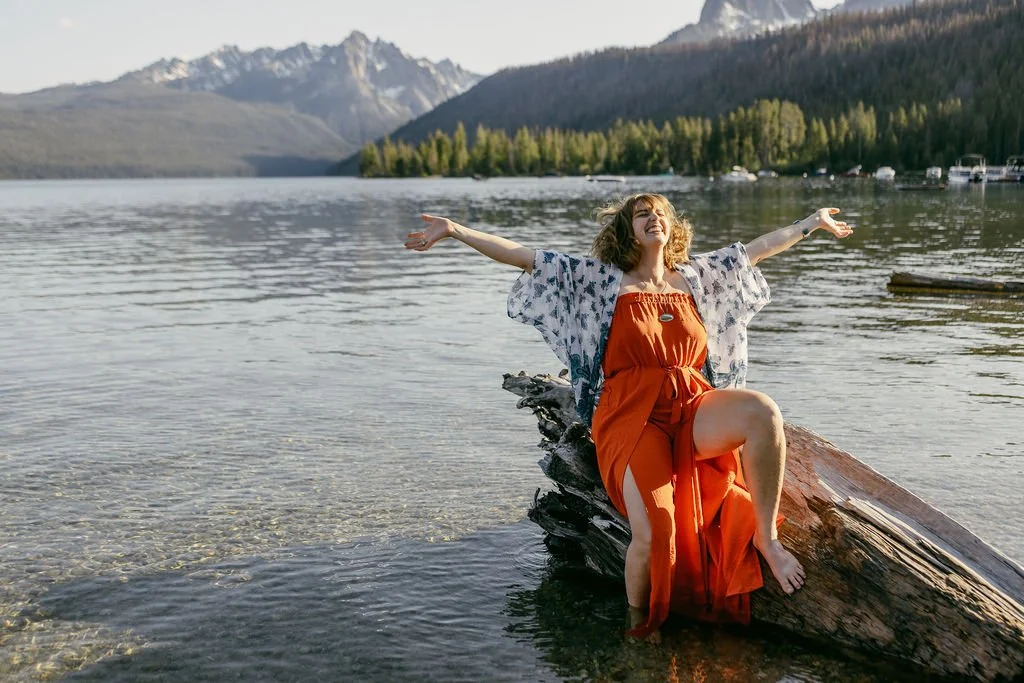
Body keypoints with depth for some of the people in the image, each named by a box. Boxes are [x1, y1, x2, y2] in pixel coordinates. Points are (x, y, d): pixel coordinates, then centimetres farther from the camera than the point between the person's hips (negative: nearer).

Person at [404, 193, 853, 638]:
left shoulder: (695, 277, 19)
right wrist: (455, 230, -3)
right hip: (633, 416, -3)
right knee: (653, 532, -26)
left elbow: (757, 250, 32)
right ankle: (640, 627, 4)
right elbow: (523, 258, 4)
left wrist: (813, 222, 39)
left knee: (762, 412, -31)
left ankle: (766, 535, -11)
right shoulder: (603, 280, 9)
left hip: (692, 407, 3)